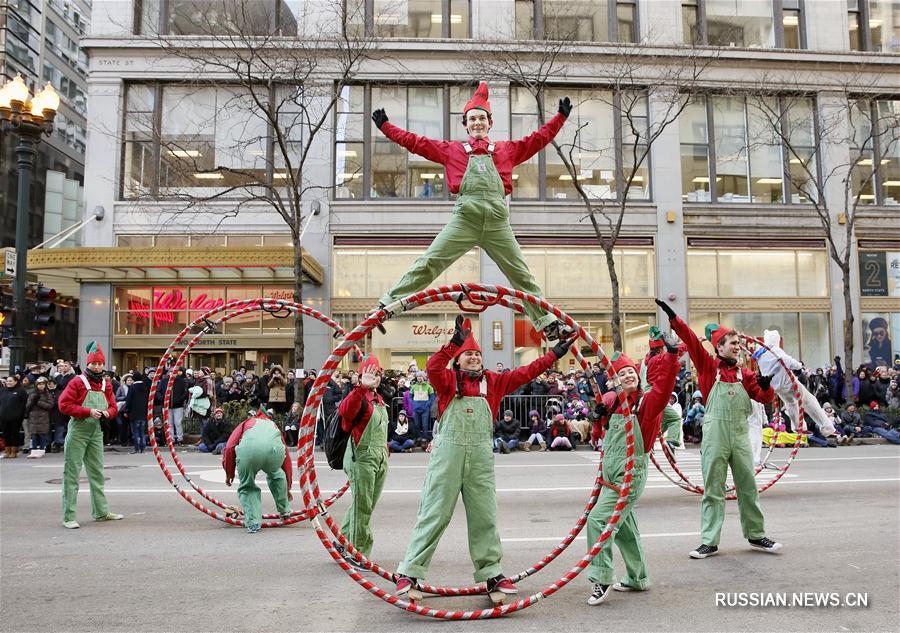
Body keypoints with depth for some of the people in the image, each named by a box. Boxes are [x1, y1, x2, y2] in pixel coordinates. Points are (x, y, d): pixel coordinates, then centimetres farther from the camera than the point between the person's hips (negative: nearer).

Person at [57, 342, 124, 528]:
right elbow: (64, 405, -14)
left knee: (97, 472, 13)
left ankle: (101, 512, 23)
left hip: (97, 433, 6)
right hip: (78, 432, -6)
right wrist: (88, 411, -20)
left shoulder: (106, 385, 10)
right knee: (72, 472, -3)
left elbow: (113, 407, 14)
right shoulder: (77, 382, -6)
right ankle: (68, 517, 2)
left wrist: (107, 413, -9)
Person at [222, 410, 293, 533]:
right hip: (274, 449, 2)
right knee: (276, 475, 35)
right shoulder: (274, 425, 42)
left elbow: (229, 448, 19)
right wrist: (288, 488, 53)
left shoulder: (245, 423, 37)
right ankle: (284, 510, 41)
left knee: (246, 487, 23)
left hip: (248, 449, -2)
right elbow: (287, 458, 44)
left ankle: (253, 523, 13)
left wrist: (229, 473, 31)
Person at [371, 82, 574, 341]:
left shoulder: (506, 150, 21)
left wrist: (561, 116, 19)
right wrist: (385, 125, 16)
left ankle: (547, 322, 13)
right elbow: (416, 142, 17)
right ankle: (388, 305, -5)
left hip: (498, 222, 2)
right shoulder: (452, 150, 17)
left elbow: (538, 139, 22)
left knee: (521, 273, 5)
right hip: (464, 219, -1)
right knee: (428, 264, -9)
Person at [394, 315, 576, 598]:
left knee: (484, 516, 10)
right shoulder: (448, 380, 2)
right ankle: (408, 573, 8)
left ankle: (492, 574, 22)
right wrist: (455, 341, -24)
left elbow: (525, 373, 14)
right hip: (448, 453, -3)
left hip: (481, 456, 3)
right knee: (434, 513, 0)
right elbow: (432, 365, -18)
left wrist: (553, 354, 15)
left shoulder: (493, 382, 11)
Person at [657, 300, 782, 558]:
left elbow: (765, 398, 9)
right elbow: (691, 340, -9)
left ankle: (756, 535, 27)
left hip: (740, 436, 4)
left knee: (748, 486, 11)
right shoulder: (709, 367, 0)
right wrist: (673, 317, -17)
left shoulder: (744, 374, 11)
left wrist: (766, 386, -13)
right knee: (713, 489, 3)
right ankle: (709, 542, 8)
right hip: (715, 436, -3)